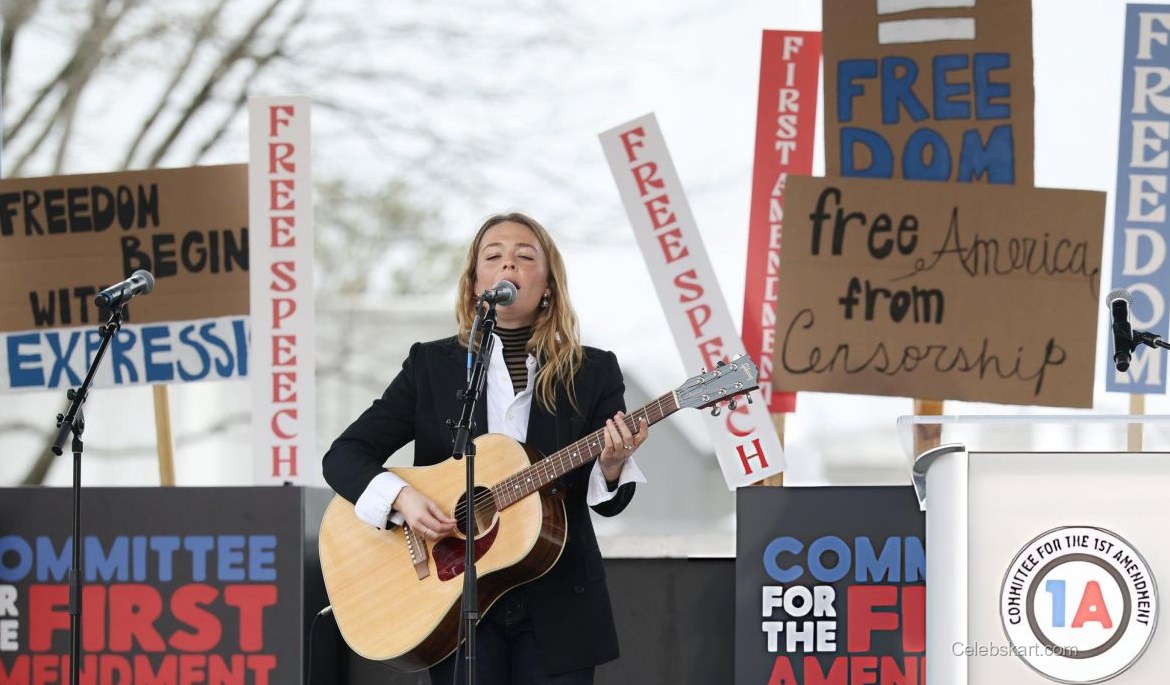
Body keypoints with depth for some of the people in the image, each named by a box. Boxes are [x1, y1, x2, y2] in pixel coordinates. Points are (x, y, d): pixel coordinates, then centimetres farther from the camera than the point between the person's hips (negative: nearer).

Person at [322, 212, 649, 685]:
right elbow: (344, 455, 1)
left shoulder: (592, 373, 3)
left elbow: (608, 502, 3)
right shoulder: (431, 366, 3)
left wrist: (612, 465, -20)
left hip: (558, 606, 0)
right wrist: (400, 497, -17)